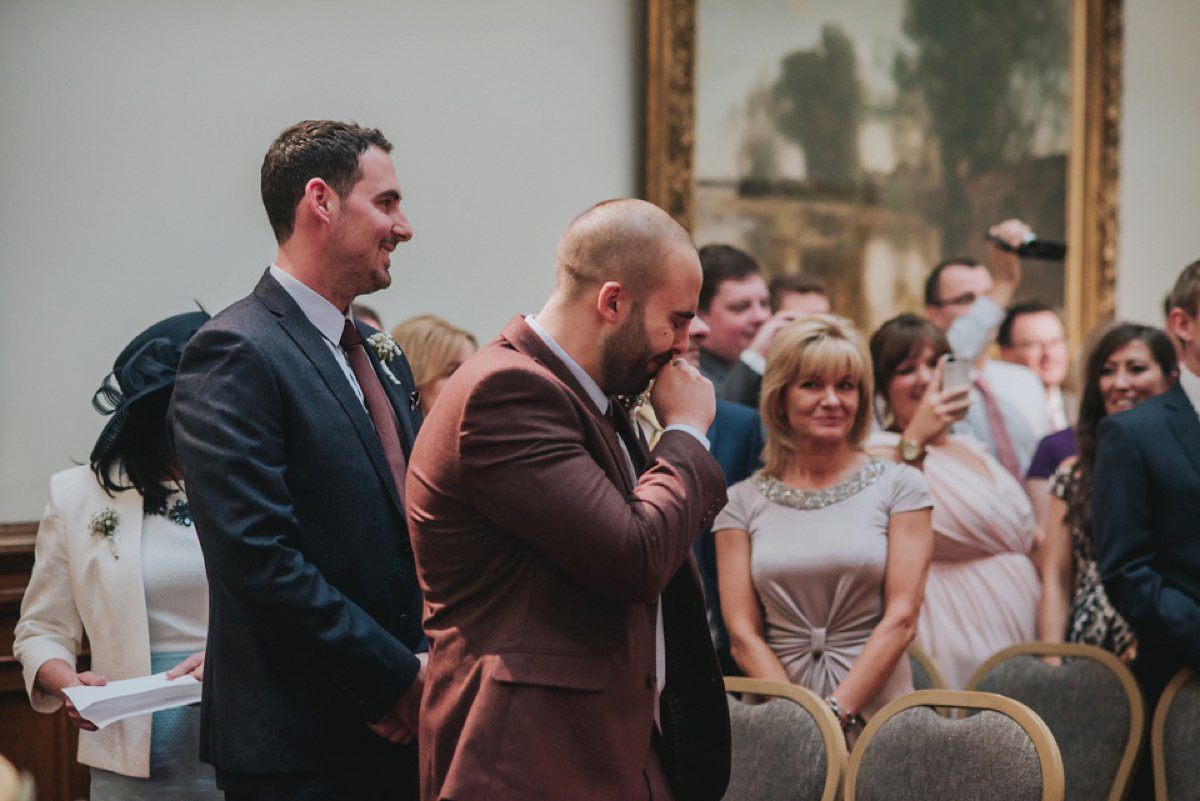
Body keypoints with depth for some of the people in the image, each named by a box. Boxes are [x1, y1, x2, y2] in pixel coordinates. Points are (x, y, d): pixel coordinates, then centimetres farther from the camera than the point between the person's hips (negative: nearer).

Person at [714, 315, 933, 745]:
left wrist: (837, 712, -10)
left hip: (873, 707, -1)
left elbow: (901, 619, 0)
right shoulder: (742, 502, 10)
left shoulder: (898, 484, 7)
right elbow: (743, 633, 4)